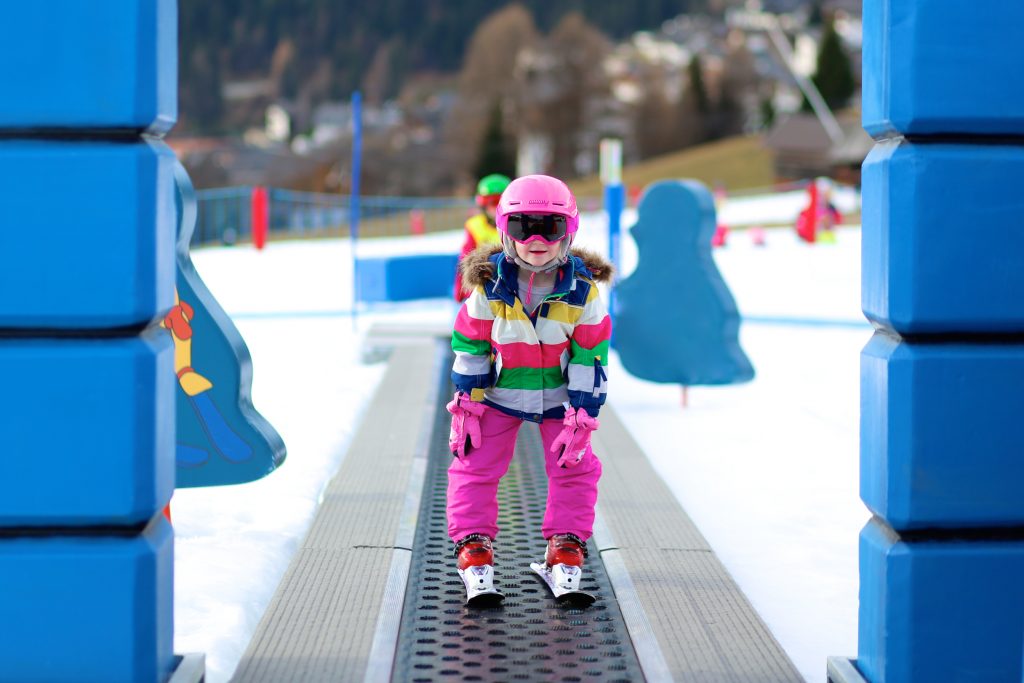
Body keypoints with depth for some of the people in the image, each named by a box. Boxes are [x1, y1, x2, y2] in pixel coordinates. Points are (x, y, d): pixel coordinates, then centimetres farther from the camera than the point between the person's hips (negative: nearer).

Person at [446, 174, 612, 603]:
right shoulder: (488, 287, -19)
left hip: (560, 395, 0)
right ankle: (473, 546, 8)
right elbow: (469, 347, -8)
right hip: (499, 393, 0)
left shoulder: (583, 290, -19)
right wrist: (465, 405, -7)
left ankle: (565, 549, 14)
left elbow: (590, 356, -12)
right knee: (476, 465, -3)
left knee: (573, 467, 2)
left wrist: (581, 416, -12)